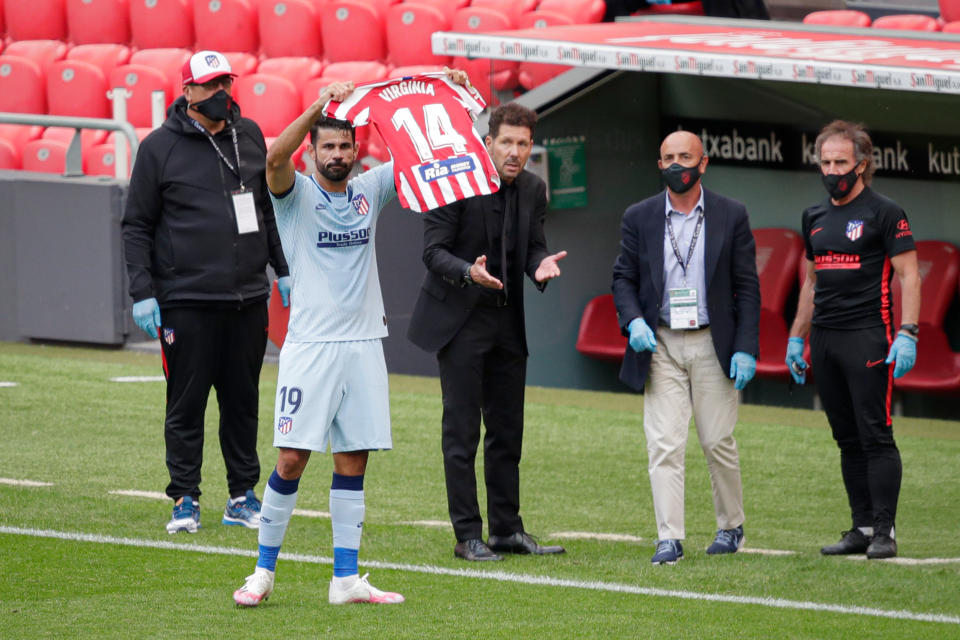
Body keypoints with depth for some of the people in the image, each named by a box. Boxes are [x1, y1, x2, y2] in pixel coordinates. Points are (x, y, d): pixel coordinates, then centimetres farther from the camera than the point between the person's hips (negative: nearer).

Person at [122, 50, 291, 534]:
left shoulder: (249, 136, 11)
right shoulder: (159, 147, -2)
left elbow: (269, 208, 20)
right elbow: (137, 225, -1)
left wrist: (283, 268, 14)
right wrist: (142, 292, -8)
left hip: (248, 296, 4)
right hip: (187, 301, -4)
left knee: (243, 401, 8)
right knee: (186, 404, -1)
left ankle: (243, 496, 16)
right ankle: (185, 499, 7)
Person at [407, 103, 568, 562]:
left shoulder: (533, 189, 4)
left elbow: (533, 247, 10)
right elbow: (433, 250, -13)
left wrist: (541, 265, -14)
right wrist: (469, 272, -32)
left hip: (507, 322, 6)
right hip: (459, 318, -6)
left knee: (507, 431, 10)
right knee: (461, 430, -4)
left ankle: (506, 529, 17)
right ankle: (468, 536, -1)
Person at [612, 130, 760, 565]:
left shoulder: (731, 216, 1)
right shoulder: (639, 218, 4)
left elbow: (747, 287, 1)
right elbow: (623, 278, 8)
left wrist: (745, 349, -6)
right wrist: (633, 321, -12)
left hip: (712, 344, -1)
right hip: (660, 345, 1)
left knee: (718, 441, 5)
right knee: (664, 444, -6)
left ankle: (731, 526, 23)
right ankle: (669, 538, -7)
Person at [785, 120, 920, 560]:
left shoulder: (884, 214, -3)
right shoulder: (816, 217, 17)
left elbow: (908, 276, -6)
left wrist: (907, 334, -16)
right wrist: (797, 337, 20)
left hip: (868, 338, -7)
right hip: (824, 340, 7)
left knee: (876, 436, -8)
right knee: (848, 440, 7)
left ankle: (884, 531, -8)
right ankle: (861, 528, 10)